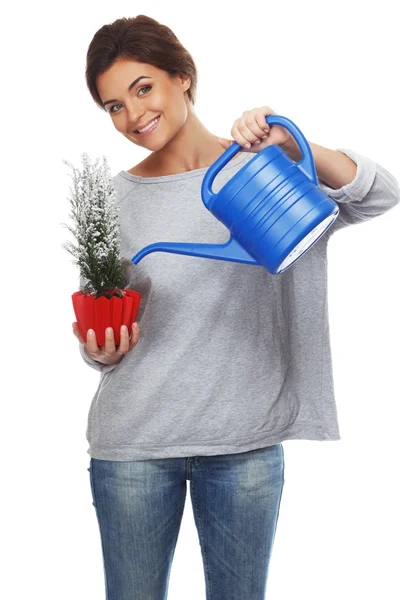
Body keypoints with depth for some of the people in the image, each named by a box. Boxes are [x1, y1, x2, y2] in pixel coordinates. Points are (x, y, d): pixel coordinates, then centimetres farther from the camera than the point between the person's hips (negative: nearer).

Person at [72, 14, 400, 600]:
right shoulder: (114, 197, 6)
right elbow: (100, 333, 11)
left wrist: (291, 147, -25)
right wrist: (101, 351, -12)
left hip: (246, 440, -1)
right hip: (134, 441, 1)